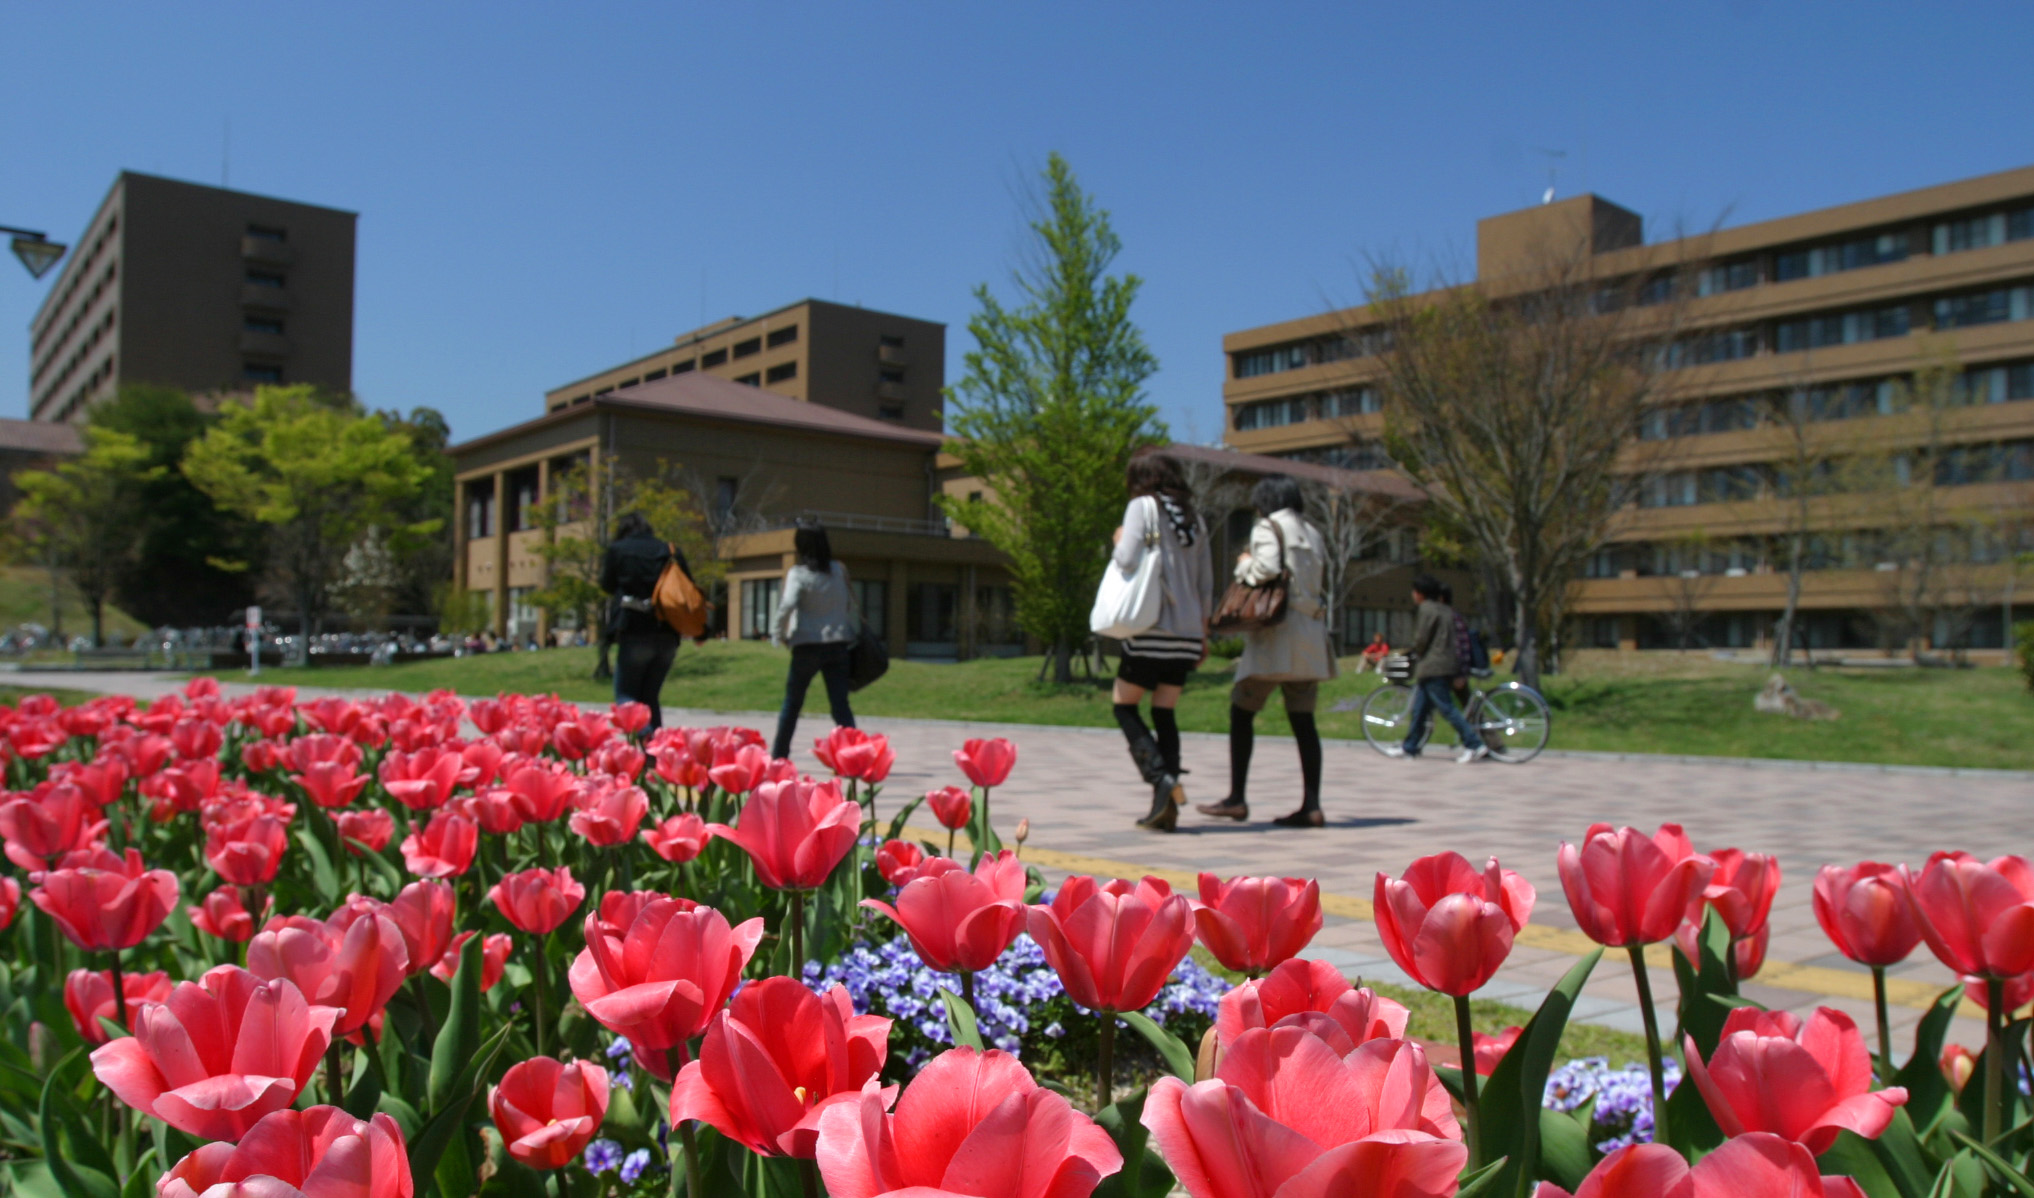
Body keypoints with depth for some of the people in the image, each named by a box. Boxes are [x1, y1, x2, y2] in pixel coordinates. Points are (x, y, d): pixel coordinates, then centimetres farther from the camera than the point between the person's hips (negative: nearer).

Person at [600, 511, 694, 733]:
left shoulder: (617, 550, 1)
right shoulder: (671, 552, 8)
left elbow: (607, 585, 13)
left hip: (634, 634, -4)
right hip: (667, 636, 4)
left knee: (626, 695, 6)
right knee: (650, 696, 16)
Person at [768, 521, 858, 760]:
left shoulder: (798, 574, -8)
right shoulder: (839, 570, 5)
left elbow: (787, 606, -20)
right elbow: (850, 604, 9)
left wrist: (778, 634, -7)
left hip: (808, 645, -3)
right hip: (838, 644, 3)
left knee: (792, 703, 13)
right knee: (840, 704, 0)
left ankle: (778, 754, 22)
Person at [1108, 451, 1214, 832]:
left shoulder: (1143, 507, -4)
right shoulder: (1192, 517, 13)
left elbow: (1127, 561, -15)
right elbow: (1206, 582, 15)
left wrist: (1119, 541, 8)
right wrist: (1203, 633, 22)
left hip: (1153, 628, -6)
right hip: (1187, 630, 6)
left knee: (1125, 706, 5)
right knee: (1164, 713, 9)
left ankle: (1162, 778, -14)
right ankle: (1166, 807, 4)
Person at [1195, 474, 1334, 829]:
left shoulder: (1268, 527, -2)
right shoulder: (1311, 533, 19)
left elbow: (1267, 567, -18)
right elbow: (1313, 582, 15)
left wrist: (1244, 564, -1)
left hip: (1276, 633, -7)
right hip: (1311, 633, 7)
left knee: (1242, 712, 1)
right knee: (1303, 720, 5)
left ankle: (1236, 799, -1)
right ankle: (1311, 805, 0)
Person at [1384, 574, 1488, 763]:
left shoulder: (1427, 609, -11)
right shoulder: (1447, 610, 16)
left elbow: (1421, 639, -14)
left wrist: (1414, 652, 6)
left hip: (1432, 668, -10)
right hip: (1445, 665, 10)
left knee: (1447, 707, -8)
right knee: (1419, 708, 13)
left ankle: (1475, 745, -10)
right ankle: (1409, 747, 19)